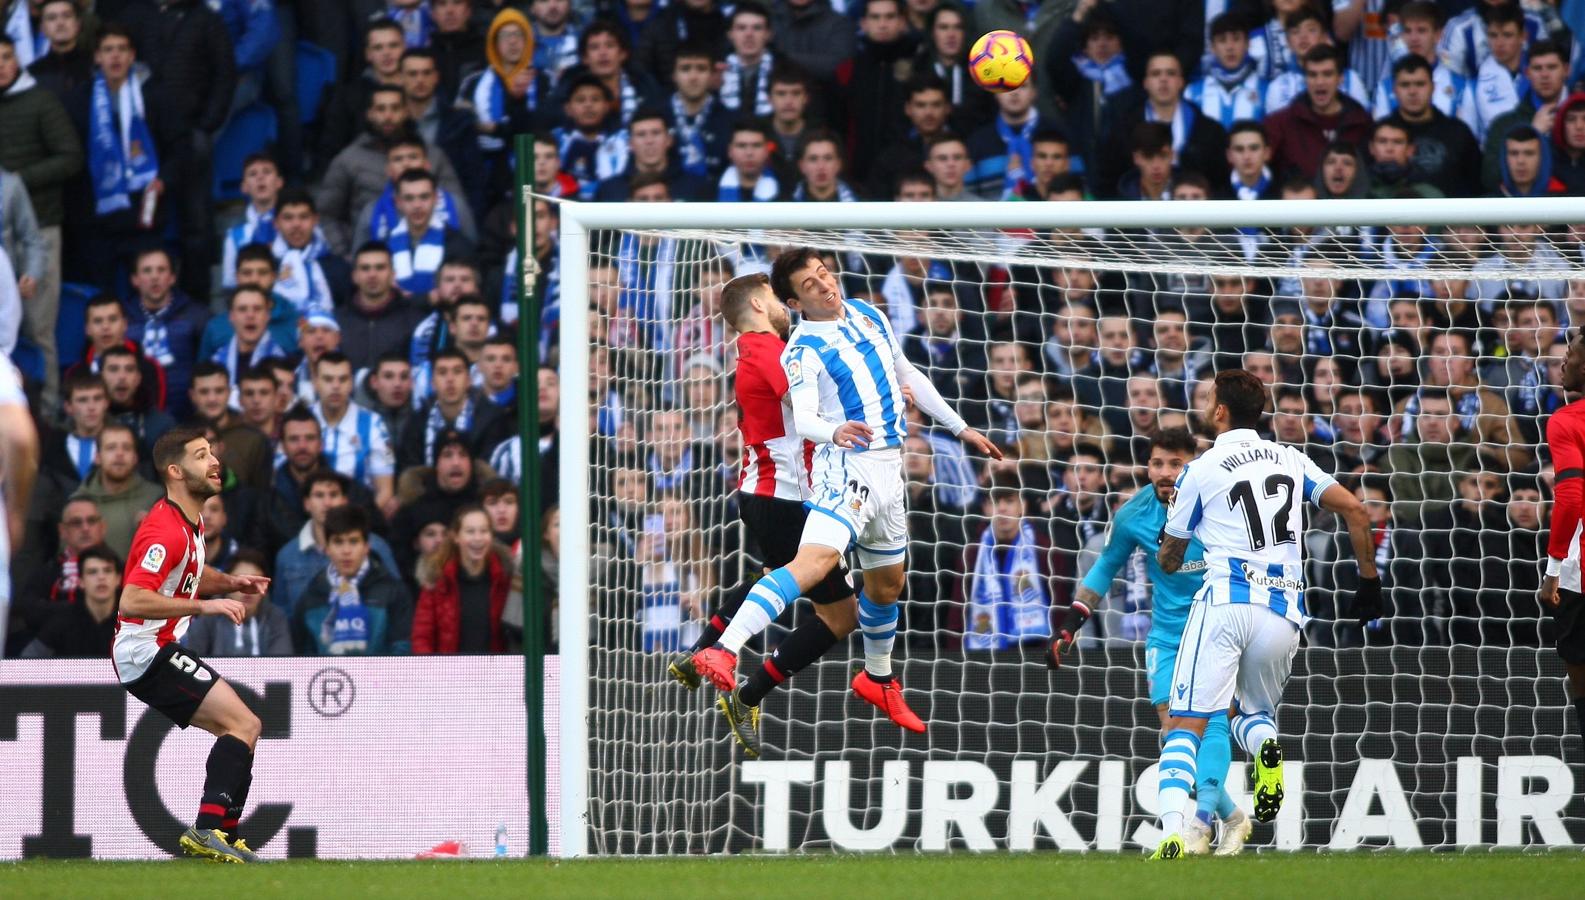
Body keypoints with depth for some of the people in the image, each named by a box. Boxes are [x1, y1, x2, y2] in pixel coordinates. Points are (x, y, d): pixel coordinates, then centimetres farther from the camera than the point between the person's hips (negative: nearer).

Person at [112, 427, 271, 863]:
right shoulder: (167, 531, -21)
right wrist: (205, 606, -29)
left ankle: (223, 836, 9)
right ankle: (208, 829, -25)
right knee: (243, 725, -17)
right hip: (147, 652, -11)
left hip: (160, 651, 11)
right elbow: (132, 601, -30)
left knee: (245, 728, 11)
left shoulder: (191, 524, 13)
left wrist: (230, 582, 11)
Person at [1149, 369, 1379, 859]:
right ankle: (1265, 746, -14)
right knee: (1253, 713, 24)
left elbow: (1169, 560, 15)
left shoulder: (1200, 471, 5)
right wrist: (1369, 580, 16)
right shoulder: (1291, 459, 16)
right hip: (1284, 613, 4)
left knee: (1185, 725, -4)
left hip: (1226, 601, -4)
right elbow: (1355, 510, 7)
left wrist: (1164, 546, 39)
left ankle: (1171, 833, -23)